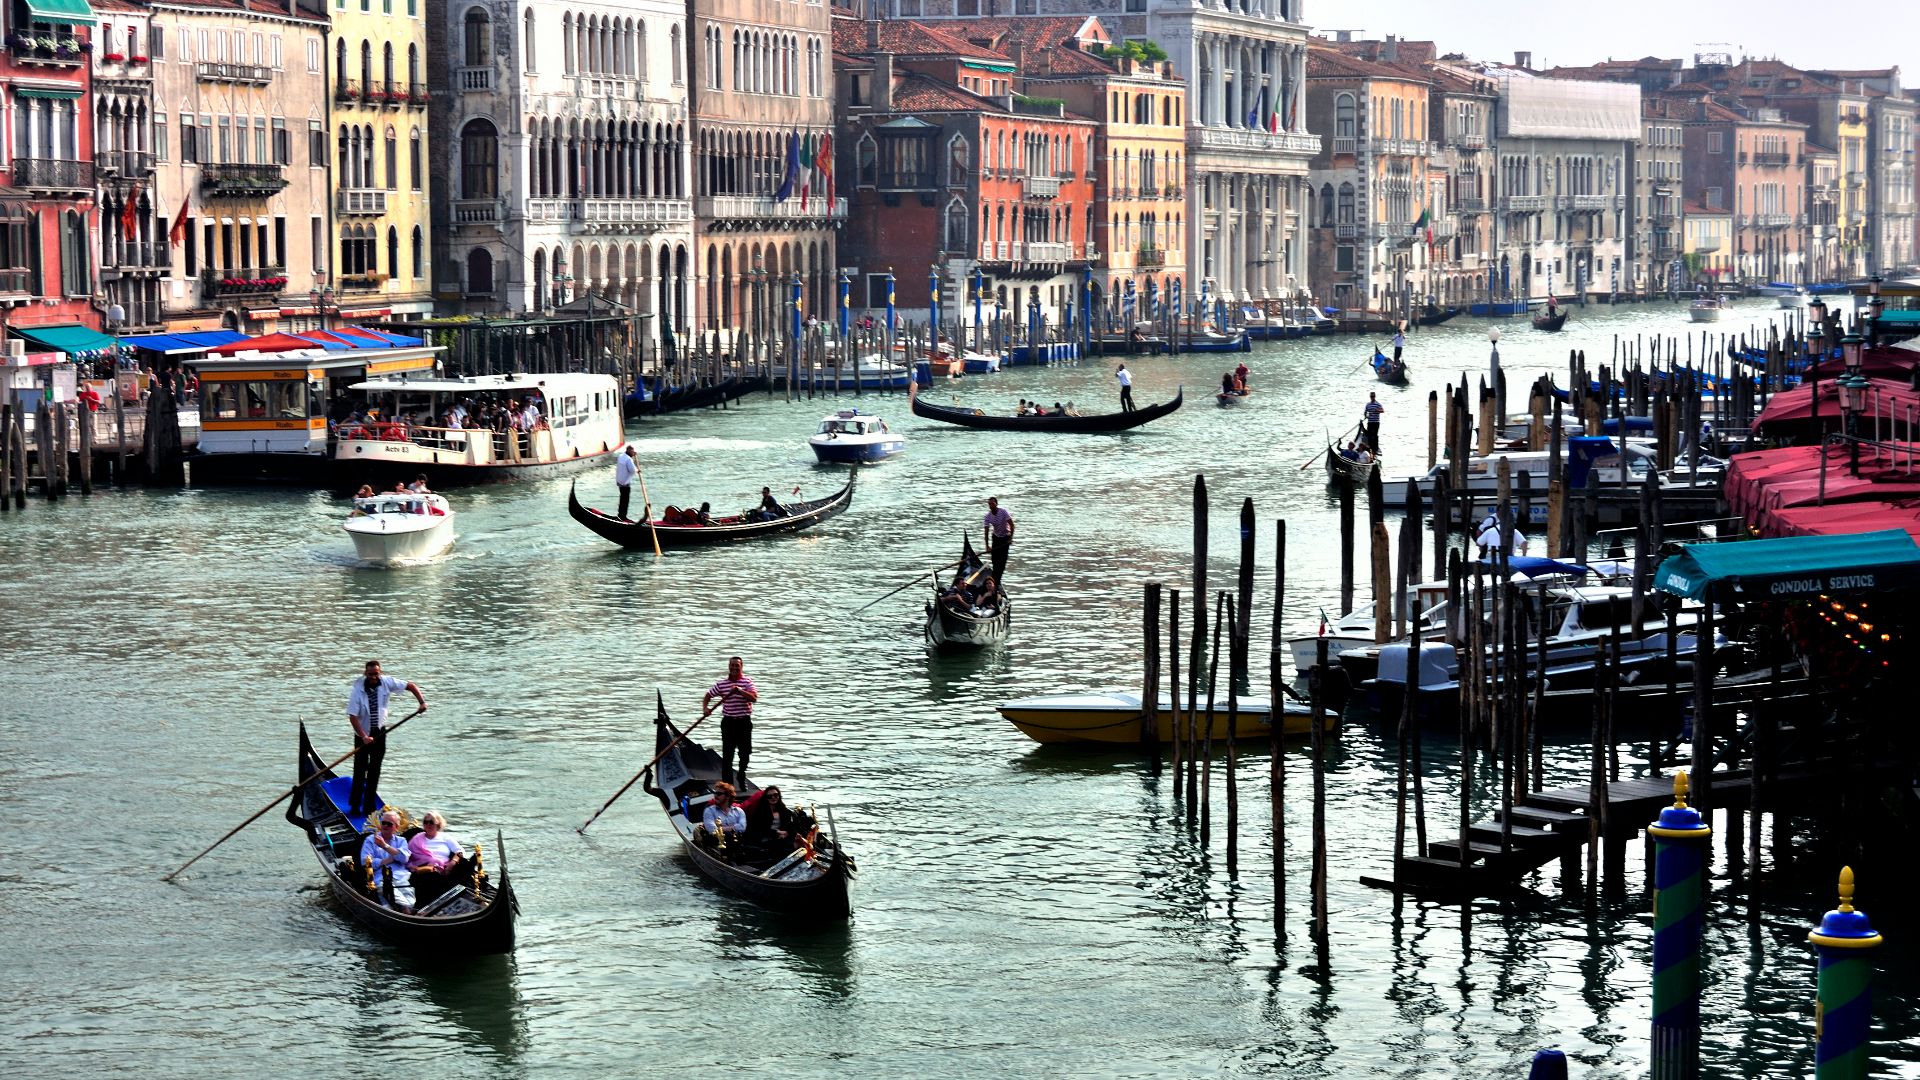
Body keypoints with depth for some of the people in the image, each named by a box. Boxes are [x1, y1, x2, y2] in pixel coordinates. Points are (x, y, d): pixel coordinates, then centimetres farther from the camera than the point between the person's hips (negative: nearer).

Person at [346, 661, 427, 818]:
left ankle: (369, 807, 14)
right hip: (363, 734, -3)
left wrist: (422, 702, -13)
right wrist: (364, 737, -29)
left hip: (379, 732, 3)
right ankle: (354, 806, 3)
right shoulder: (357, 690, -18)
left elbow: (410, 686, 1)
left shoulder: (386, 683, -9)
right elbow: (353, 716, -21)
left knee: (374, 771, 7)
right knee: (360, 770, -5)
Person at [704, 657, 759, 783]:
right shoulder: (721, 684, 5)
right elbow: (708, 696, 15)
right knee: (727, 754, 0)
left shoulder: (747, 682, -2)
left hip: (744, 721, -1)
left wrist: (740, 691, -28)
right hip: (728, 722, 1)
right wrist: (705, 707, -4)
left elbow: (754, 698, -16)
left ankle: (741, 778, 25)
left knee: (745, 752, 5)